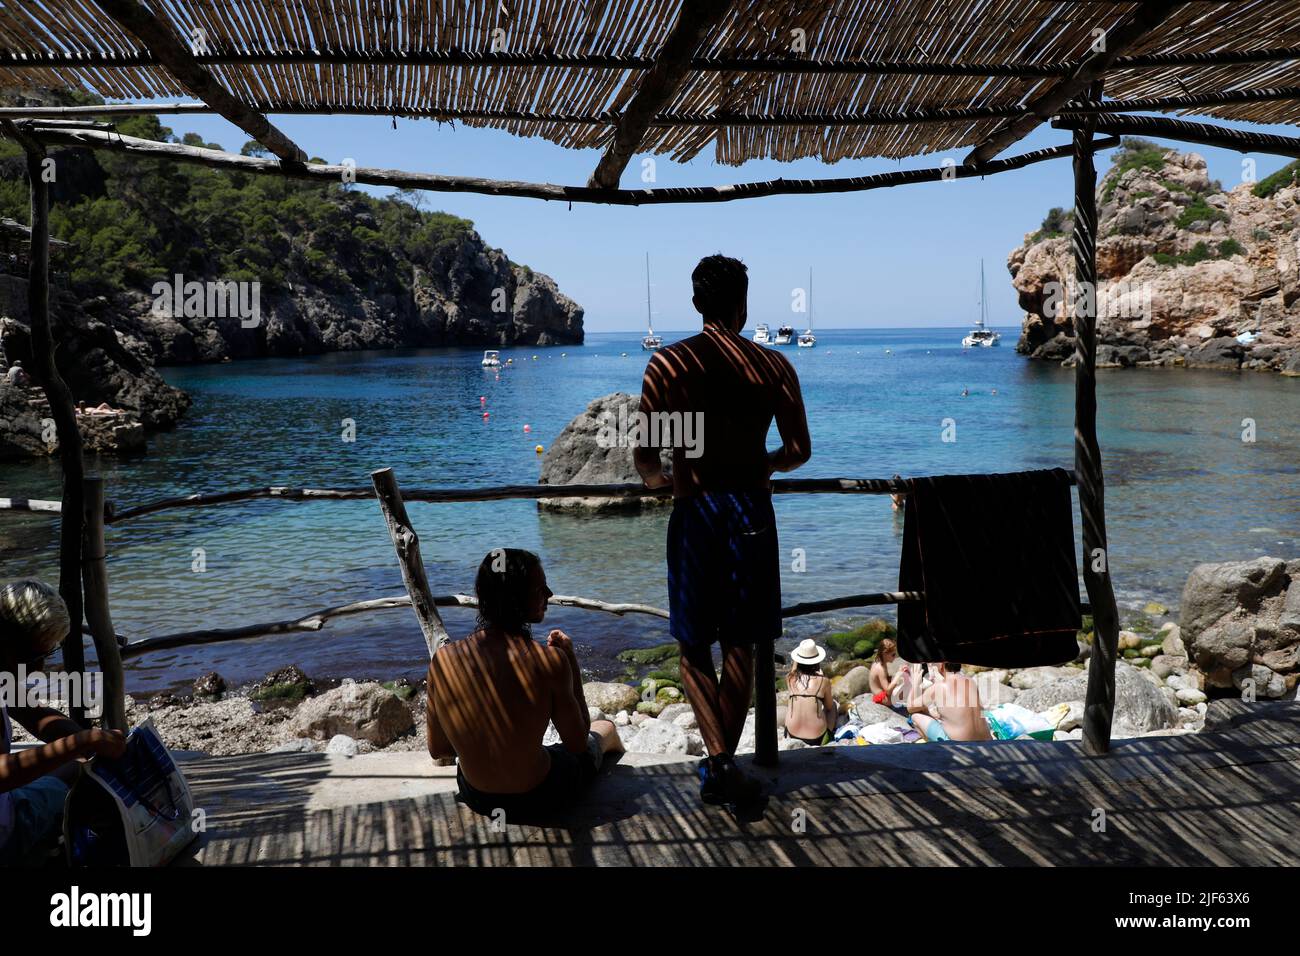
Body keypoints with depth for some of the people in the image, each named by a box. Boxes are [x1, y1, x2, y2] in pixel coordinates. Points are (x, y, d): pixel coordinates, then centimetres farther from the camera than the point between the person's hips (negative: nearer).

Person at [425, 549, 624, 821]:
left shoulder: (442, 659, -16)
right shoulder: (549, 660, -27)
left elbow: (437, 750, -5)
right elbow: (578, 744, -13)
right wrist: (571, 661, -7)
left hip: (476, 799, 3)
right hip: (540, 799, -3)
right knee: (605, 728, 31)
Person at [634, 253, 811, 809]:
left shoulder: (668, 363, -5)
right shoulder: (773, 366, -1)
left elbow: (645, 457, -7)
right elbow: (799, 451, 2)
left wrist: (657, 479, 15)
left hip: (694, 512, -1)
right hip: (751, 511, 2)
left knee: (694, 646, 8)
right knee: (739, 645, 11)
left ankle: (720, 762, -4)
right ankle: (721, 766, 17)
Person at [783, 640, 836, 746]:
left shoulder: (790, 679, -4)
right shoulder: (824, 681, -10)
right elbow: (829, 706, 8)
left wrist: (795, 663, 18)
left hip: (792, 736, 2)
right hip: (818, 740, -2)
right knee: (833, 704, 26)